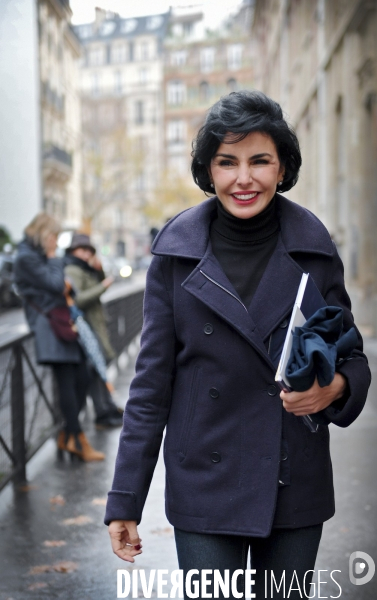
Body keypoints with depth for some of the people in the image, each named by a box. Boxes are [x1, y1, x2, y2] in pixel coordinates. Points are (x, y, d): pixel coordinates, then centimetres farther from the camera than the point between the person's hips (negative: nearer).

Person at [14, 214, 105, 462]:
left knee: (82, 378, 7)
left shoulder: (40, 255, 20)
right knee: (67, 382, -8)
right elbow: (54, 284, -15)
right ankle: (80, 442, -3)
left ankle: (67, 437, 16)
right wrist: (54, 258, -3)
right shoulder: (27, 258, -10)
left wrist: (65, 286, 3)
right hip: (49, 325, -10)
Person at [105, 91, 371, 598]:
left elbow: (352, 356, 7)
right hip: (206, 488, -1)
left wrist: (337, 385, -19)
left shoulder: (313, 248, -2)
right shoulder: (177, 252, -4)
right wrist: (124, 502, -3)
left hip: (297, 489, 2)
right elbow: (152, 383, -2)